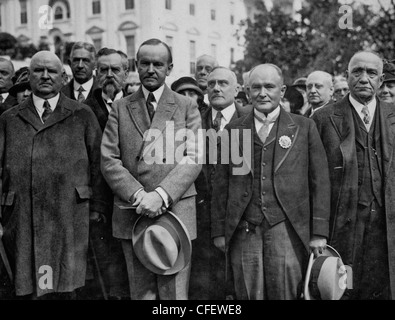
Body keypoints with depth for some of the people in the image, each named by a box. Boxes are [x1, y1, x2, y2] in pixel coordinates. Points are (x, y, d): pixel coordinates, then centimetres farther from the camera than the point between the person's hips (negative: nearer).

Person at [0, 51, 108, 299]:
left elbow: (98, 162, 7)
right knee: (29, 289, 6)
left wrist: (97, 208, 1)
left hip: (69, 219, -1)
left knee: (65, 289, 0)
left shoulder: (83, 116, 9)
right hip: (23, 220, 2)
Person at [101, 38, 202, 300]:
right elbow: (108, 160, 2)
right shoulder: (120, 108, 11)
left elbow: (193, 159, -4)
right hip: (131, 214, 2)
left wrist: (161, 195, -18)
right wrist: (138, 195, -13)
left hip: (176, 212, -1)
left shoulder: (187, 107, 7)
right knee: (141, 294, 9)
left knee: (175, 293, 1)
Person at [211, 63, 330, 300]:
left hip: (287, 228, -1)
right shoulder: (233, 130, 11)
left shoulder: (304, 127, 7)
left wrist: (319, 232, -2)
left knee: (286, 294, -1)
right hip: (244, 230, 2)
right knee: (248, 295, 3)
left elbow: (320, 181, 4)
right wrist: (219, 230, 5)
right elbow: (221, 183, 11)